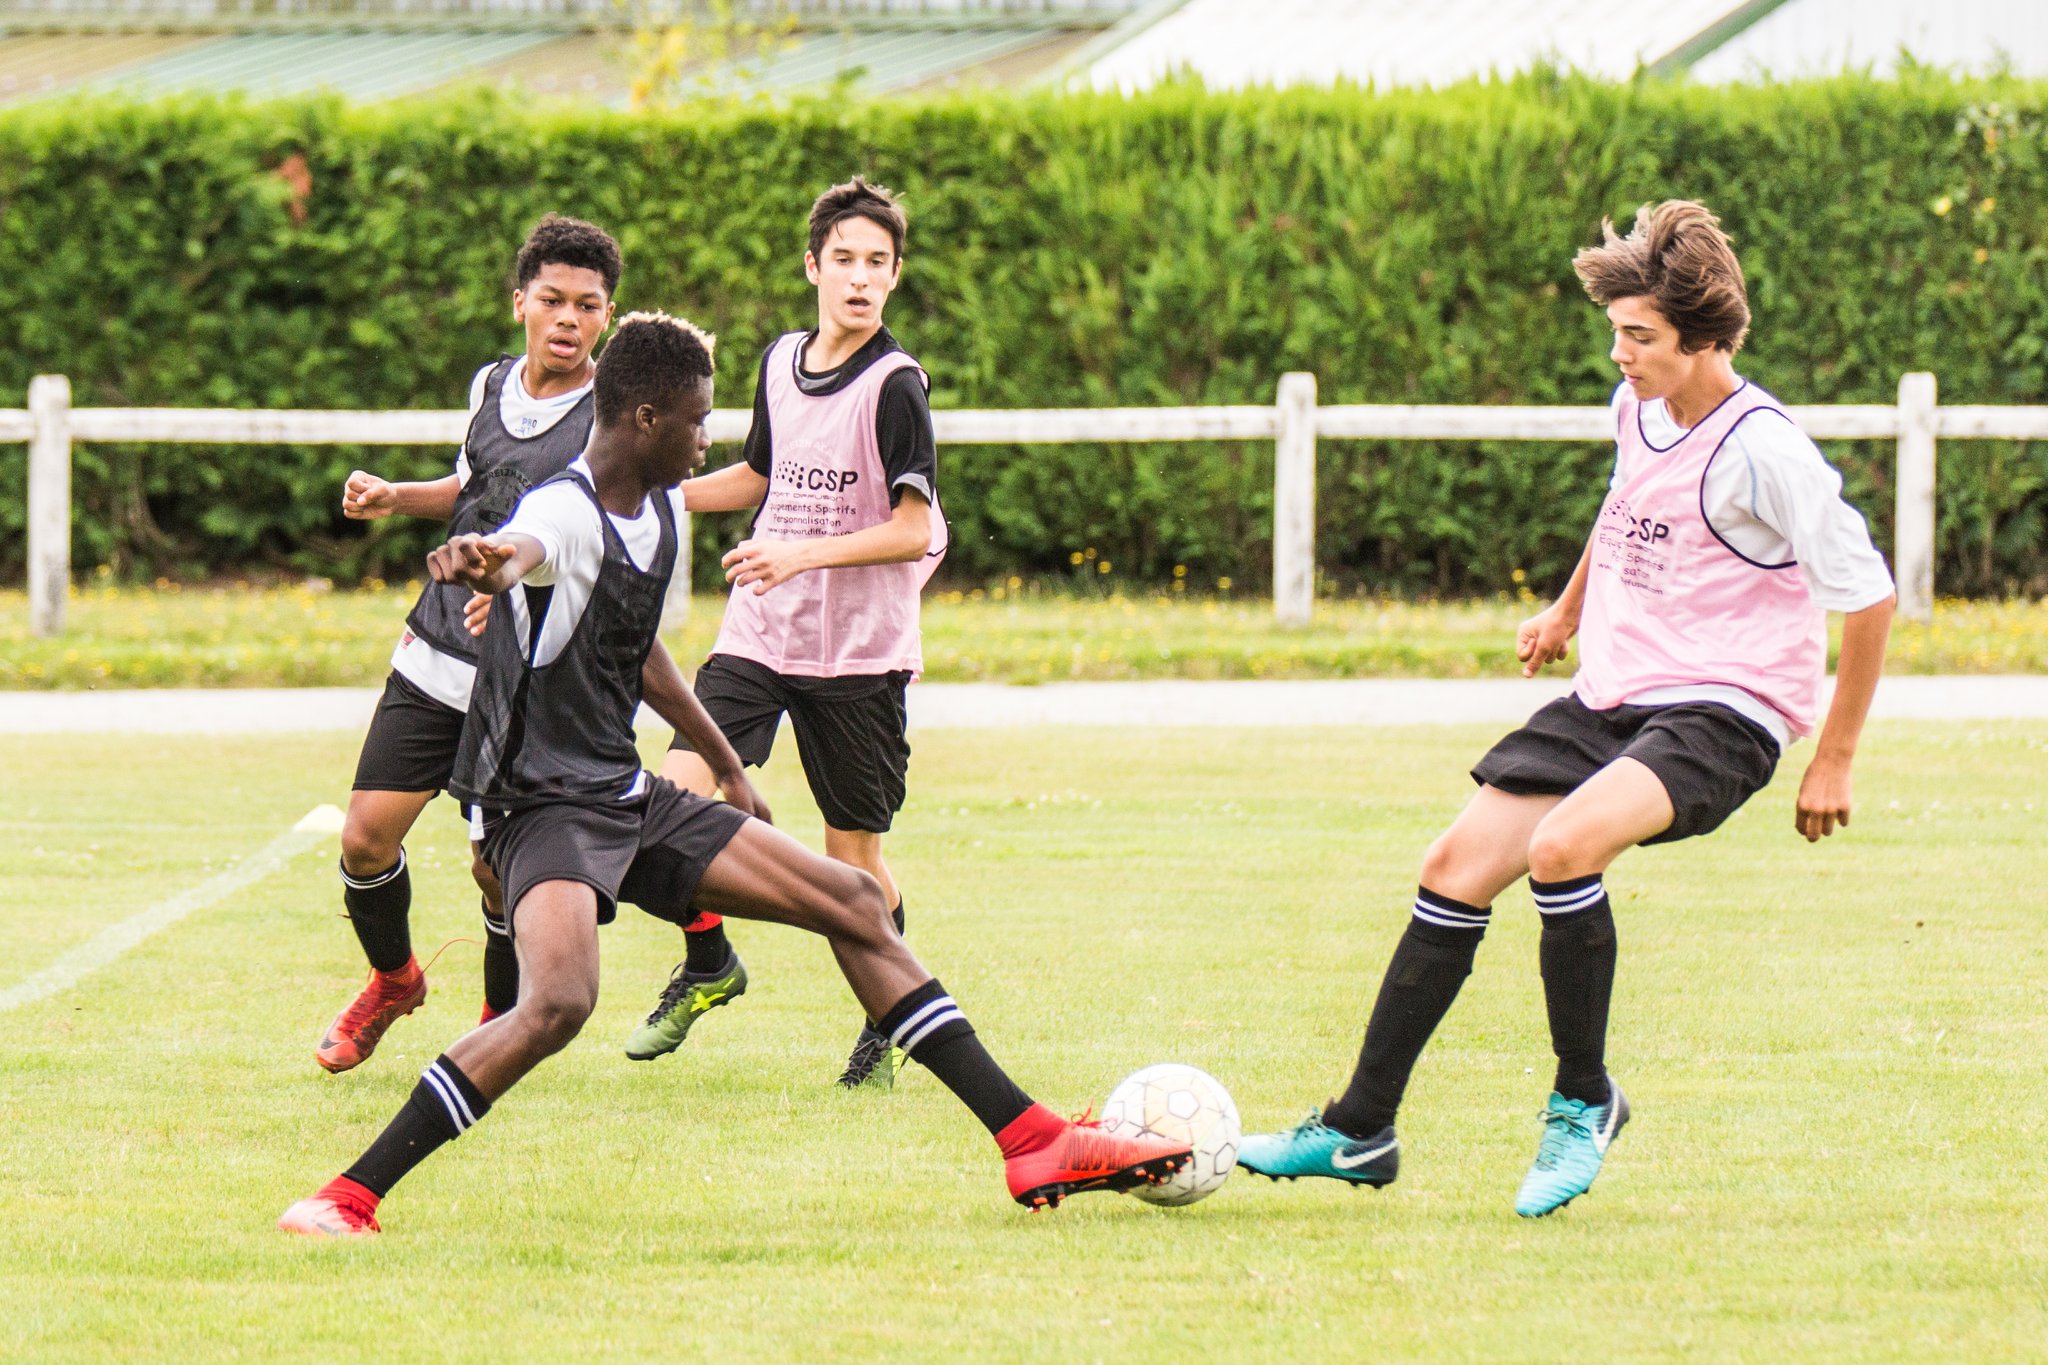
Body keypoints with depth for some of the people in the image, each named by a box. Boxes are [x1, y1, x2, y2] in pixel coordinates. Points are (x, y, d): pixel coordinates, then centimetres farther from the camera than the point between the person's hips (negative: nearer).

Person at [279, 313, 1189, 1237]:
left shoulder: (661, 511, 9)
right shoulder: (566, 513, -20)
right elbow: (525, 553, -46)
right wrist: (488, 564, -72)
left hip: (627, 798, 10)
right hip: (540, 804, -10)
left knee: (853, 903, 10)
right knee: (559, 1001, -34)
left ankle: (1033, 1145, 18)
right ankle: (346, 1200, -26)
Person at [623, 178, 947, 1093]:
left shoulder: (895, 385, -11)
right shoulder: (782, 362, 8)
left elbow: (915, 532, -14)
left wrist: (805, 553, -24)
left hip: (859, 651, -5)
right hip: (757, 635, 5)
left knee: (853, 851, 2)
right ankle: (708, 965, 12)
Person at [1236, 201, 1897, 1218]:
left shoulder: (1763, 451, -19)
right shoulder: (1638, 409, 4)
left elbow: (1867, 597, -13)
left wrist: (1834, 760, -10)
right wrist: (1568, 610, 36)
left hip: (1722, 714, -8)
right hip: (1610, 699, 8)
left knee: (1563, 843, -32)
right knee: (1456, 870, 0)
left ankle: (1582, 1103, -11)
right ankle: (1359, 1132, 11)